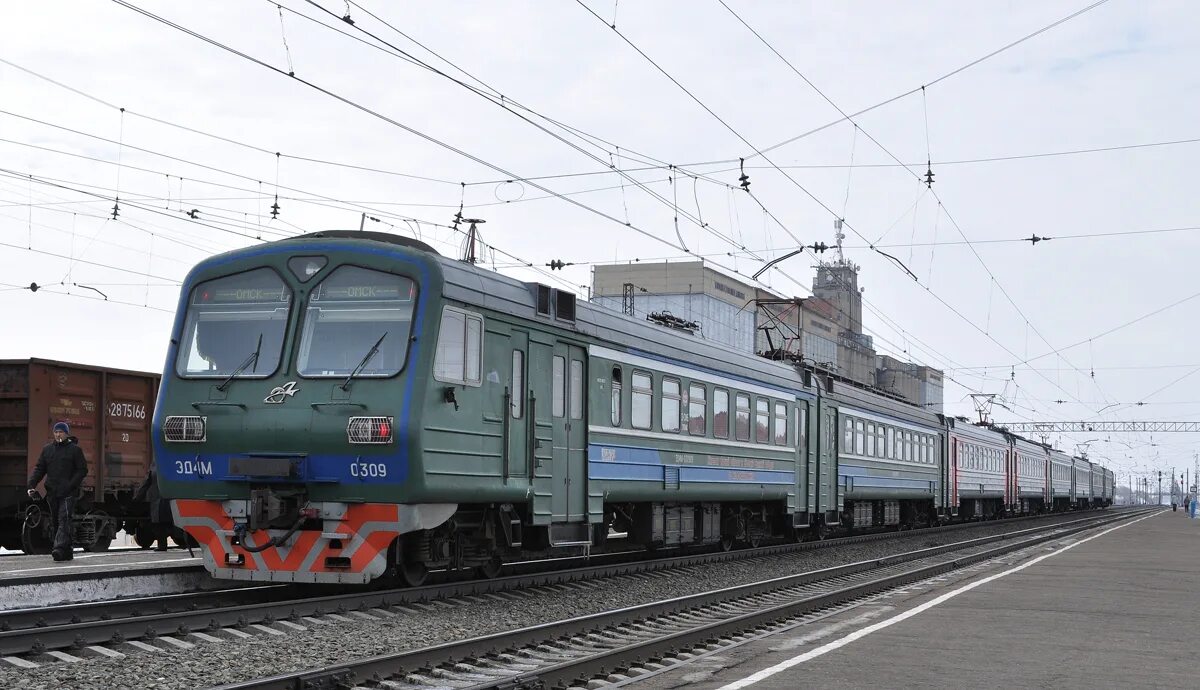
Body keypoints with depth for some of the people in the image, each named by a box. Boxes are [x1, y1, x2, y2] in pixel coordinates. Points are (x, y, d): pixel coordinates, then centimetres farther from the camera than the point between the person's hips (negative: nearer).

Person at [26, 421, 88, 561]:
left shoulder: (74, 449, 1)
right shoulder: (47, 449, 13)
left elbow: (82, 470, -2)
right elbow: (39, 469, 12)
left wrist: (71, 485, -13)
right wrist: (32, 485, -3)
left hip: (68, 493, -5)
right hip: (52, 493, 5)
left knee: (64, 521, -16)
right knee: (54, 523, 9)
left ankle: (59, 548, -27)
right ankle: (68, 551, 16)